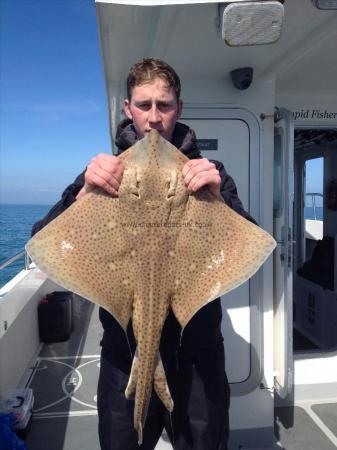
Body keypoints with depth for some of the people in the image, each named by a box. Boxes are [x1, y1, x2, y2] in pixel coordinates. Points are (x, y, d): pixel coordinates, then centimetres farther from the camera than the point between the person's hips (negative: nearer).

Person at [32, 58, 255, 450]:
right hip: (125, 348, 1)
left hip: (196, 349, 0)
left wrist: (217, 198, -27)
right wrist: (84, 194, -26)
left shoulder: (206, 172, 1)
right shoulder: (105, 171, 2)